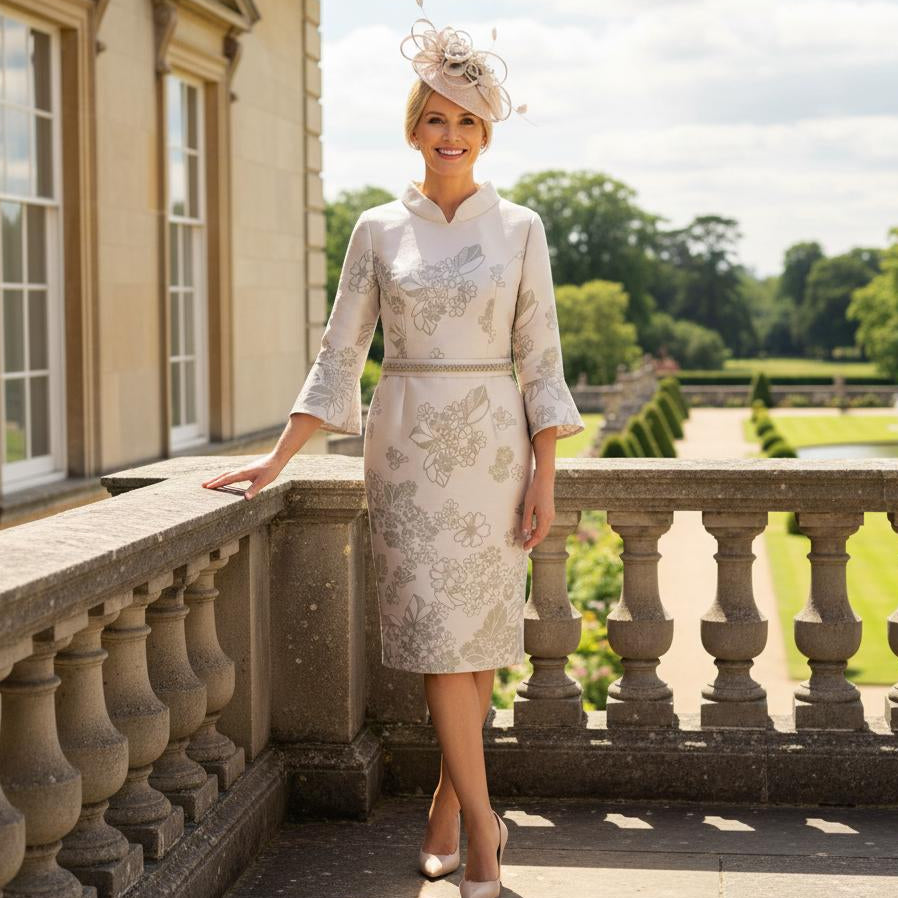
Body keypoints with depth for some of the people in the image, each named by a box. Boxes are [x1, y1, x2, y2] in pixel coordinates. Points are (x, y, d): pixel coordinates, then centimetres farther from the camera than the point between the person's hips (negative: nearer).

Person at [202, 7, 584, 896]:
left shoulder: (519, 228, 2)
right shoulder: (378, 230, 3)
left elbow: (540, 360, 1)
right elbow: (338, 356, 5)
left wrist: (544, 478, -5)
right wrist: (276, 458, -1)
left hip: (492, 448, 0)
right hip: (407, 449, 0)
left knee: (478, 637, 4)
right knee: (437, 636, -6)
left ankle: (450, 802, 21)